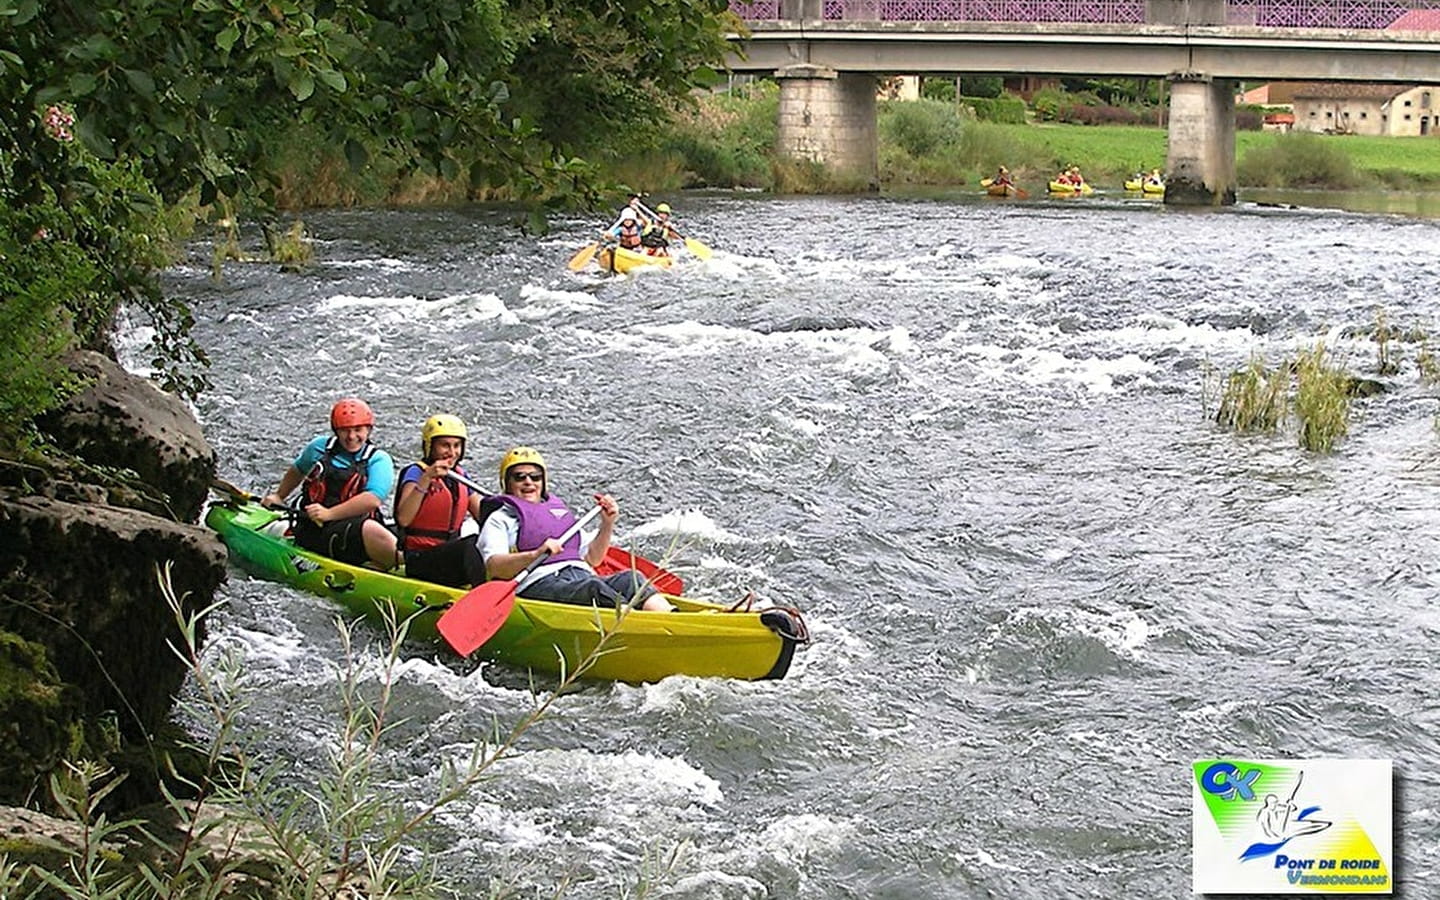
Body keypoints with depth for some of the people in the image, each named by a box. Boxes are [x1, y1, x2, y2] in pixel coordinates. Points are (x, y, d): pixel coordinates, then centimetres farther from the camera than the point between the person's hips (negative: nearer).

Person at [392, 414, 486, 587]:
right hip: (420, 559, -7)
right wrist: (426, 478, -27)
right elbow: (403, 519, -22)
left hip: (452, 556, 7)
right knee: (468, 546, -34)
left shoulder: (460, 475, 14)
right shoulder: (417, 472, -6)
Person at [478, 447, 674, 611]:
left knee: (631, 579, -24)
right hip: (538, 585, -5)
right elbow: (494, 567, -5)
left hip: (583, 577, 6)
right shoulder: (500, 519, 14)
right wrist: (535, 554, -21)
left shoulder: (561, 513, 33)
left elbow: (591, 559, 29)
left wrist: (607, 525, 14)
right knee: (593, 587, -36)